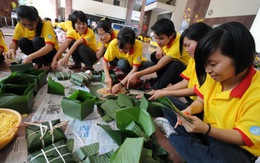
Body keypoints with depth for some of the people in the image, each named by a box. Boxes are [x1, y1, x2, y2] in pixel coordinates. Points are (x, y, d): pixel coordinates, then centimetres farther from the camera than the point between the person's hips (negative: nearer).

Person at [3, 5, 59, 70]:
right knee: (22, 41, -19)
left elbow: (49, 47, -38)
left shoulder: (46, 25, -24)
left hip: (51, 53, -4)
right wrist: (12, 49, -29)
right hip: (39, 52, 5)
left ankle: (48, 64, -8)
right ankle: (38, 63, 0)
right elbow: (14, 42, -6)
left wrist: (30, 57, -46)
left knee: (37, 40, -28)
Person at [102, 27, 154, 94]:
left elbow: (135, 68, -32)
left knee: (150, 65, -30)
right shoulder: (113, 43, -29)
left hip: (136, 65, 0)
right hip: (123, 64, 1)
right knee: (122, 63, -35)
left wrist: (121, 84, -39)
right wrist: (107, 76, -31)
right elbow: (105, 60, -16)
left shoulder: (138, 45, -34)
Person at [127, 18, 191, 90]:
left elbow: (159, 65, -33)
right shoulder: (168, 37, -13)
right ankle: (163, 80, -5)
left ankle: (155, 88, -26)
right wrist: (159, 49, -17)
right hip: (172, 68, 7)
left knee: (177, 65, -38)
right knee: (154, 56, -9)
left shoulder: (178, 45, -33)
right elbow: (159, 45, 10)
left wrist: (137, 74, -37)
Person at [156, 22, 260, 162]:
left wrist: (205, 129, -34)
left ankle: (172, 134, -16)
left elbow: (244, 138, -19)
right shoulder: (216, 75, -10)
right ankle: (197, 144, -12)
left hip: (234, 146, -4)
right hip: (205, 128, 5)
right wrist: (189, 110, -19)